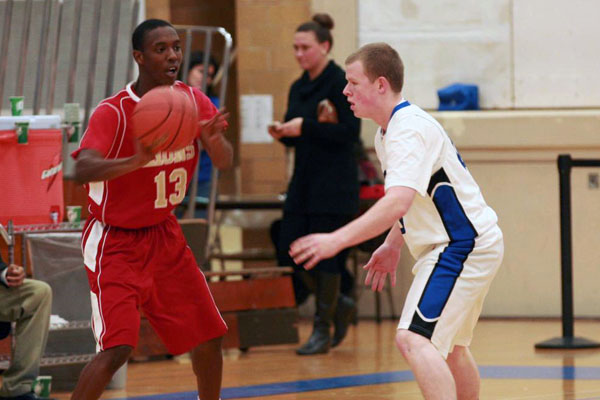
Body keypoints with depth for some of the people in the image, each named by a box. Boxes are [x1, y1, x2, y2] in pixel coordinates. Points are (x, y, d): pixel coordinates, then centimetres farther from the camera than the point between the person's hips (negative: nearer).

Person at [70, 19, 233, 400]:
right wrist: (136, 161, -56)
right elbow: (82, 170, -37)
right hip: (116, 242, -7)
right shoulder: (114, 112, -22)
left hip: (165, 235, 7)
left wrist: (215, 140, -30)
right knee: (118, 348, -20)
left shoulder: (192, 100, -3)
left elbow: (225, 162, -6)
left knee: (209, 336, 9)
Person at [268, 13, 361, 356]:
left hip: (334, 183, -8)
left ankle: (323, 330, 4)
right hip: (304, 180, 8)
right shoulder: (299, 88, 13)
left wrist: (305, 128, -21)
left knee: (326, 255, -5)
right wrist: (283, 133, -4)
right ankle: (339, 305, 23)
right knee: (291, 253, 2)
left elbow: (350, 132, -16)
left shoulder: (341, 83, -9)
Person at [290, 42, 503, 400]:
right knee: (449, 346, 24)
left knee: (414, 339, -23)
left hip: (463, 246, -11)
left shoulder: (408, 130, -21)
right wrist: (392, 245, 24)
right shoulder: (387, 133, 12)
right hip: (460, 246, 11)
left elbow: (398, 202, -34)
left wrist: (337, 240, -36)